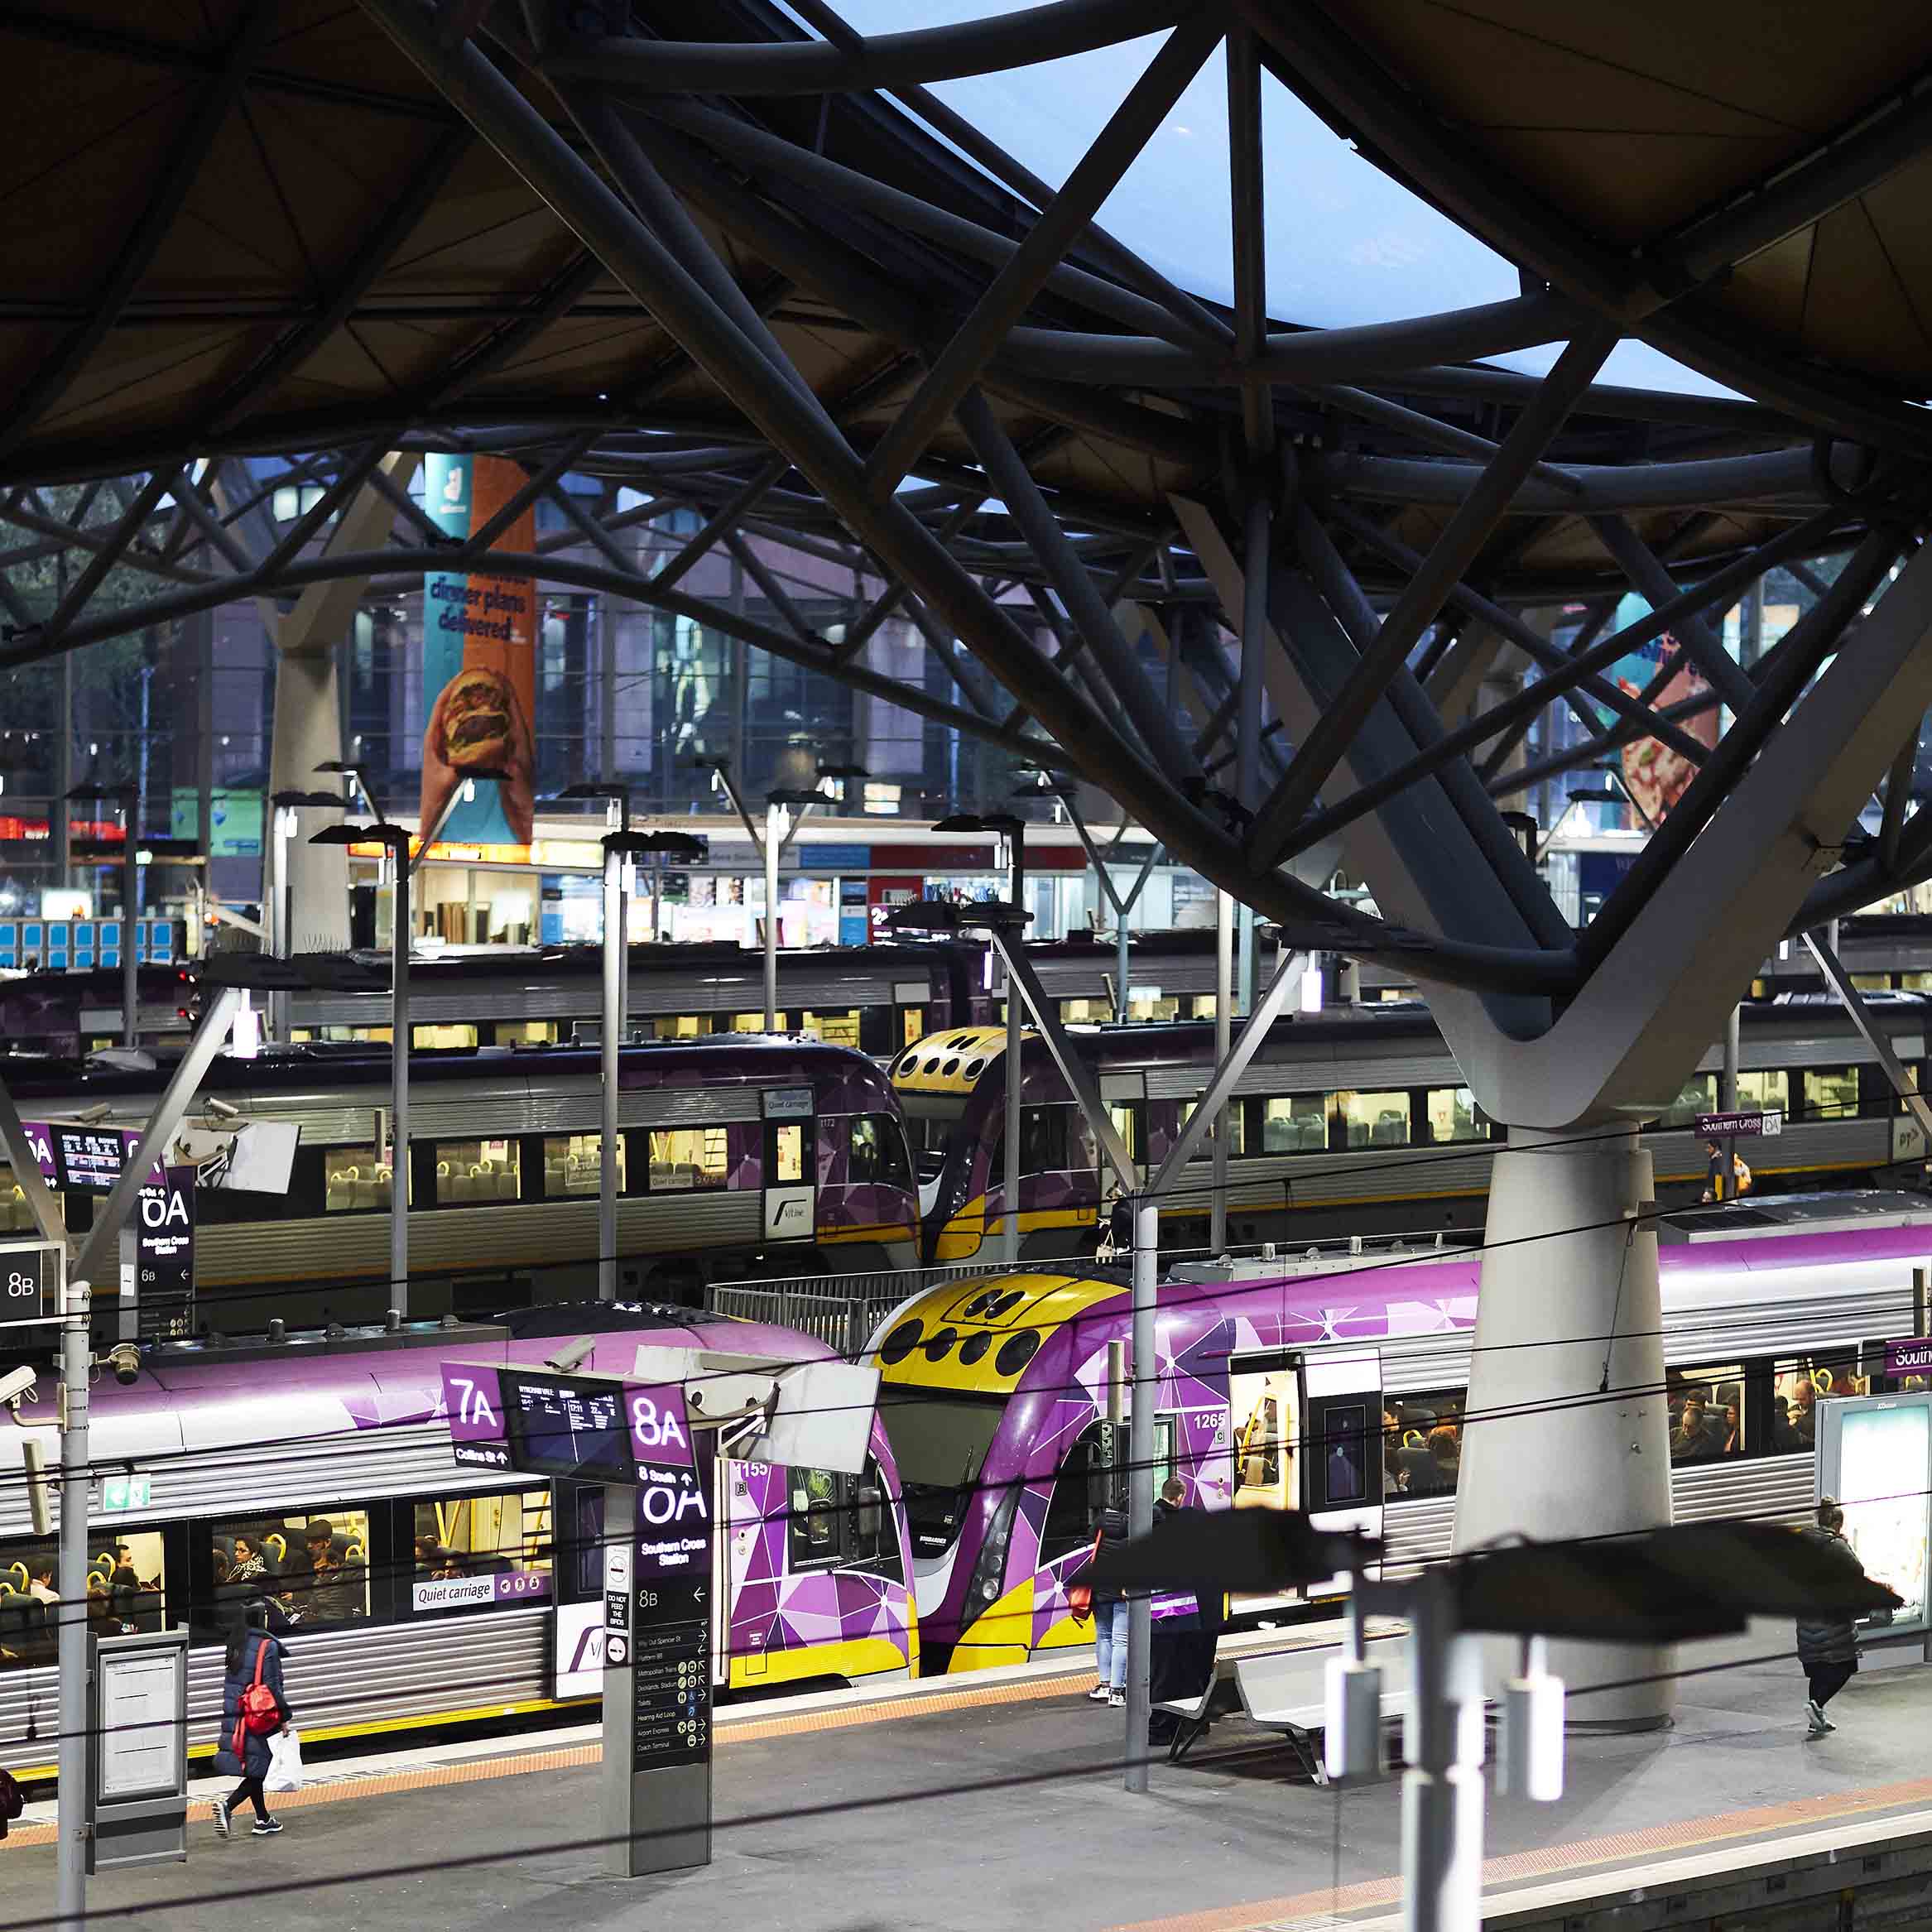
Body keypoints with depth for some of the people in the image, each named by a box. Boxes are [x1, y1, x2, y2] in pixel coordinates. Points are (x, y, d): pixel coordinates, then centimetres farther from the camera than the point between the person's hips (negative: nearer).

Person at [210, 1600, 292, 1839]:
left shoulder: (236, 1644, 10)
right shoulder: (268, 1646, -12)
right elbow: (272, 1685, -14)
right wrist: (285, 1716, -9)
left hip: (235, 1714, 8)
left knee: (254, 1769, 15)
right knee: (257, 1768, -2)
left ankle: (263, 1820, 22)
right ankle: (228, 1806, -19)